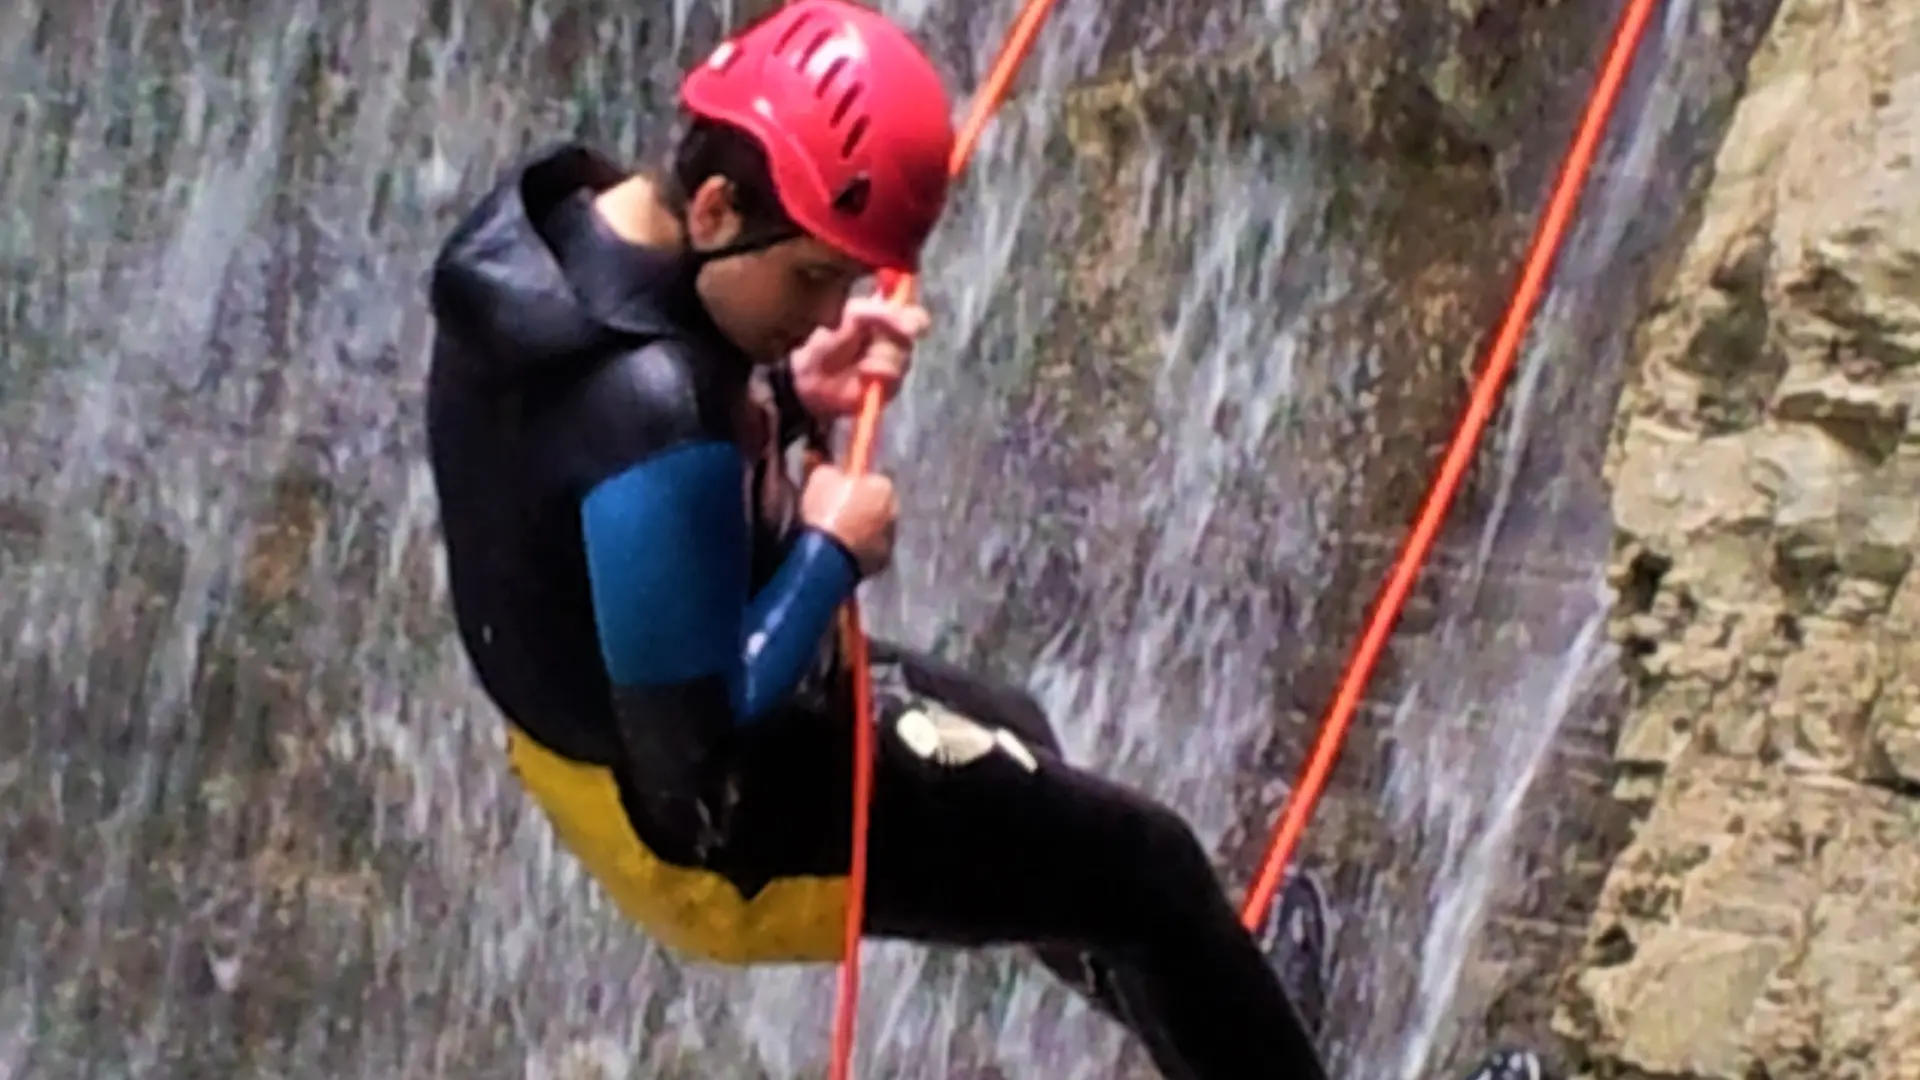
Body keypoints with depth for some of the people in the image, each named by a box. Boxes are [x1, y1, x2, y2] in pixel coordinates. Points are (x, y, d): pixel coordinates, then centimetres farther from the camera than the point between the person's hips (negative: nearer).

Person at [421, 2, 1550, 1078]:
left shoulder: (559, 211, -10)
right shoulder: (654, 415, -38)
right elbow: (693, 760, -33)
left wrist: (788, 397, -6)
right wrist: (831, 555, -22)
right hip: (722, 829, -10)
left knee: (1009, 742, 32)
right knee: (1139, 858, 5)